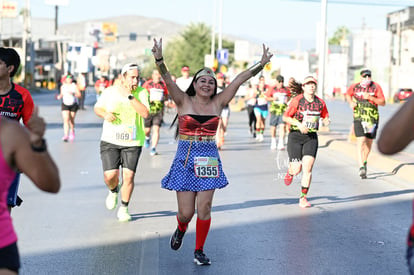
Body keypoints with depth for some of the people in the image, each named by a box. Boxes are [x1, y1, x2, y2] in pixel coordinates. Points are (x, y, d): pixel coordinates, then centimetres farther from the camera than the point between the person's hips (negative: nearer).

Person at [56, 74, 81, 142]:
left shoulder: (74, 86, -4)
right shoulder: (63, 87, 4)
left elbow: (79, 95, -9)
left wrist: (73, 94, -26)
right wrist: (59, 97, -5)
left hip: (73, 105, -1)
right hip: (65, 105, 1)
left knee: (71, 120, 10)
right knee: (66, 120, -14)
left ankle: (72, 131, 39)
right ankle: (66, 135, -20)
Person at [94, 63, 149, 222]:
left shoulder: (141, 93, -3)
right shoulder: (110, 92, 0)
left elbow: (145, 113, -17)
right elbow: (97, 108, 15)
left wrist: (129, 96, -20)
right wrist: (105, 114, -8)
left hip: (133, 142, 0)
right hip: (110, 140, 0)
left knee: (128, 176, -5)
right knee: (110, 175, -9)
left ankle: (124, 209, 15)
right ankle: (113, 191, 28)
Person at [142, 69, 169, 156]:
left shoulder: (163, 84, 7)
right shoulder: (147, 84, 0)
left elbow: (167, 96, 18)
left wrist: (164, 98, -4)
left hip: (159, 111, 0)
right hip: (148, 110, 0)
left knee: (156, 129, -13)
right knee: (147, 130, 6)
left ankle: (153, 149, -12)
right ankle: (147, 138, 43)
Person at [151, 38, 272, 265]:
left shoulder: (218, 103, 4)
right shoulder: (183, 101, -2)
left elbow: (240, 79, 1)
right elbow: (167, 80, -16)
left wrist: (261, 64, -5)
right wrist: (159, 60, -33)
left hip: (208, 159, 2)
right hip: (185, 159, -2)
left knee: (204, 208, -1)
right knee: (186, 212, 0)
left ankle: (199, 251, 15)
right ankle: (181, 229, 36)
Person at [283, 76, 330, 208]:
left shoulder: (320, 102, 1)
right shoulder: (297, 100, -9)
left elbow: (325, 116, 15)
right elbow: (285, 117, -8)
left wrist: (326, 120, -8)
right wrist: (299, 124, -21)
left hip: (311, 137, 2)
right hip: (295, 136, -2)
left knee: (308, 168, -10)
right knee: (296, 169, -3)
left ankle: (303, 197, 1)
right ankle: (290, 172, 37)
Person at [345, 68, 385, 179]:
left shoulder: (376, 87, -3)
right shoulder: (355, 87, 2)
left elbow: (383, 102, -6)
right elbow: (348, 94, 23)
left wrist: (370, 97, -20)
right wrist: (350, 102, 3)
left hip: (372, 119, 1)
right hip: (359, 117, -1)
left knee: (369, 141, 11)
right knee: (361, 140, -15)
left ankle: (364, 161, 37)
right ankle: (361, 167, -22)